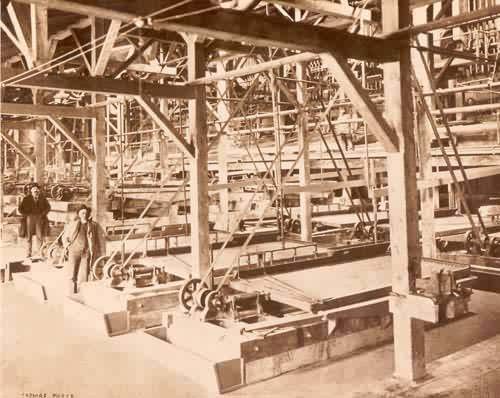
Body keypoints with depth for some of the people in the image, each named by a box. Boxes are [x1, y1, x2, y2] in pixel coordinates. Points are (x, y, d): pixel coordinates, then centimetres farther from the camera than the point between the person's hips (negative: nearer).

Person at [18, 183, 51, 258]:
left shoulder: (42, 198, 2)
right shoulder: (26, 198, -2)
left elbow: (48, 207, 14)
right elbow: (20, 208, 3)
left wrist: (43, 214, 2)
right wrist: (26, 215, -4)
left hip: (39, 218, 1)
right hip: (30, 218, -1)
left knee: (40, 236, 1)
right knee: (29, 236, 3)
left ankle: (40, 252, 10)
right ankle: (28, 253, 11)